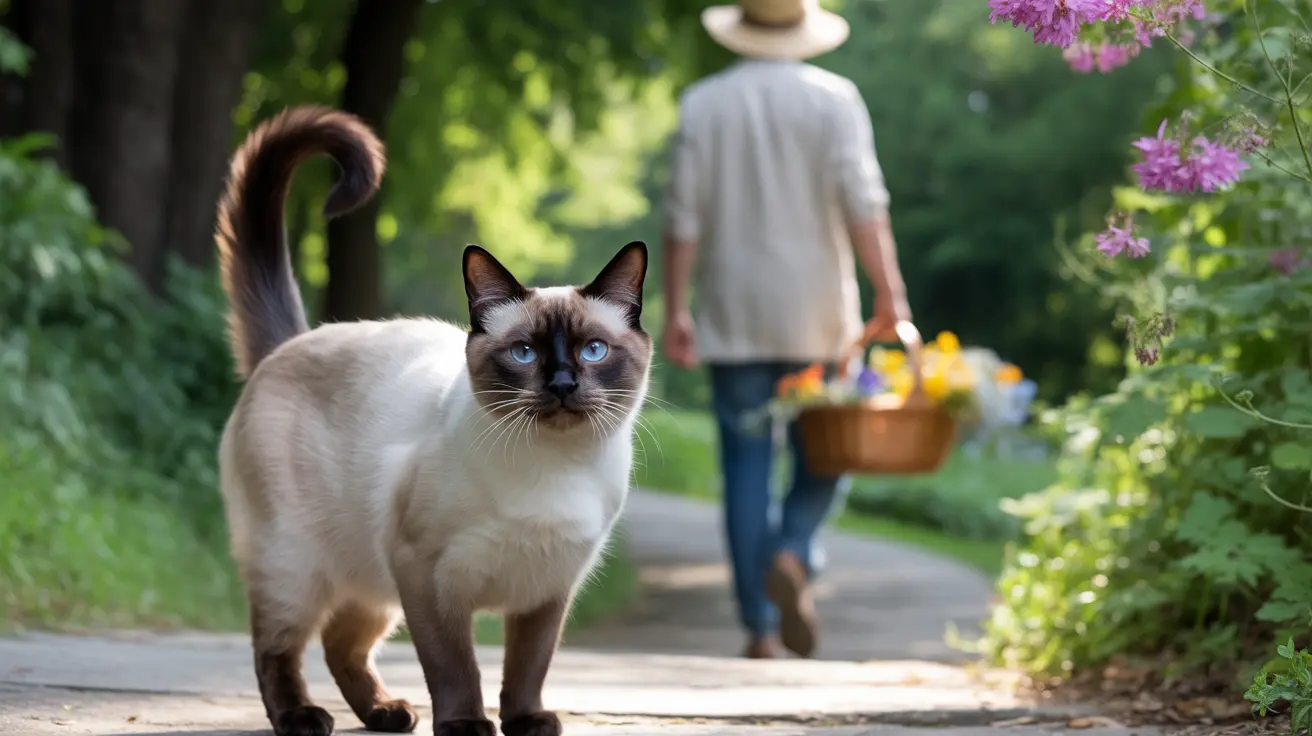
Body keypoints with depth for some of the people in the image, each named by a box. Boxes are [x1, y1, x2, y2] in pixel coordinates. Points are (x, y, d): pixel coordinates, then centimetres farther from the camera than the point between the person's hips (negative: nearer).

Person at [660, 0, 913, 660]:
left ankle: (760, 627, 2)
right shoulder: (833, 99, -1)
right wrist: (890, 296, -8)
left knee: (746, 465, 4)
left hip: (734, 318, 1)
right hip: (816, 315, -1)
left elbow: (683, 216, 1)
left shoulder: (703, 104, 3)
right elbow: (863, 204, -10)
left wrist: (675, 310, 5)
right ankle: (793, 554, -17)